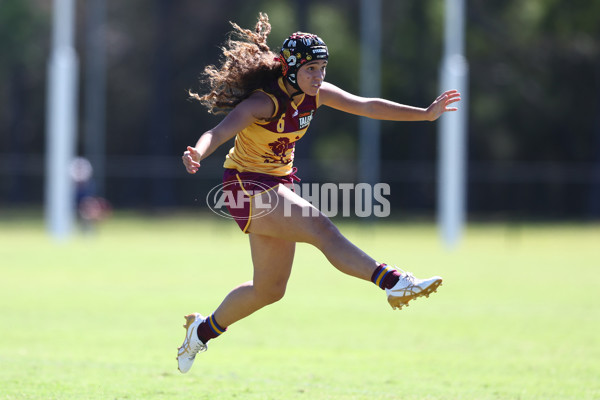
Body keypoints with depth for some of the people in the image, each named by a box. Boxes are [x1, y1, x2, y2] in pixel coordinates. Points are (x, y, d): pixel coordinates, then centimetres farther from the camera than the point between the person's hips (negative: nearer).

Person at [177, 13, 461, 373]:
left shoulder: (315, 94, -2)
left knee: (270, 290, 14)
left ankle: (203, 330, 34)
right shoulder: (264, 102, -24)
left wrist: (426, 113, 0)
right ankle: (393, 282, -46)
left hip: (279, 185, 9)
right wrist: (197, 155, -59)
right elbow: (218, 133, -37)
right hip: (247, 187, -9)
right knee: (320, 226, -30)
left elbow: (367, 106, 4)